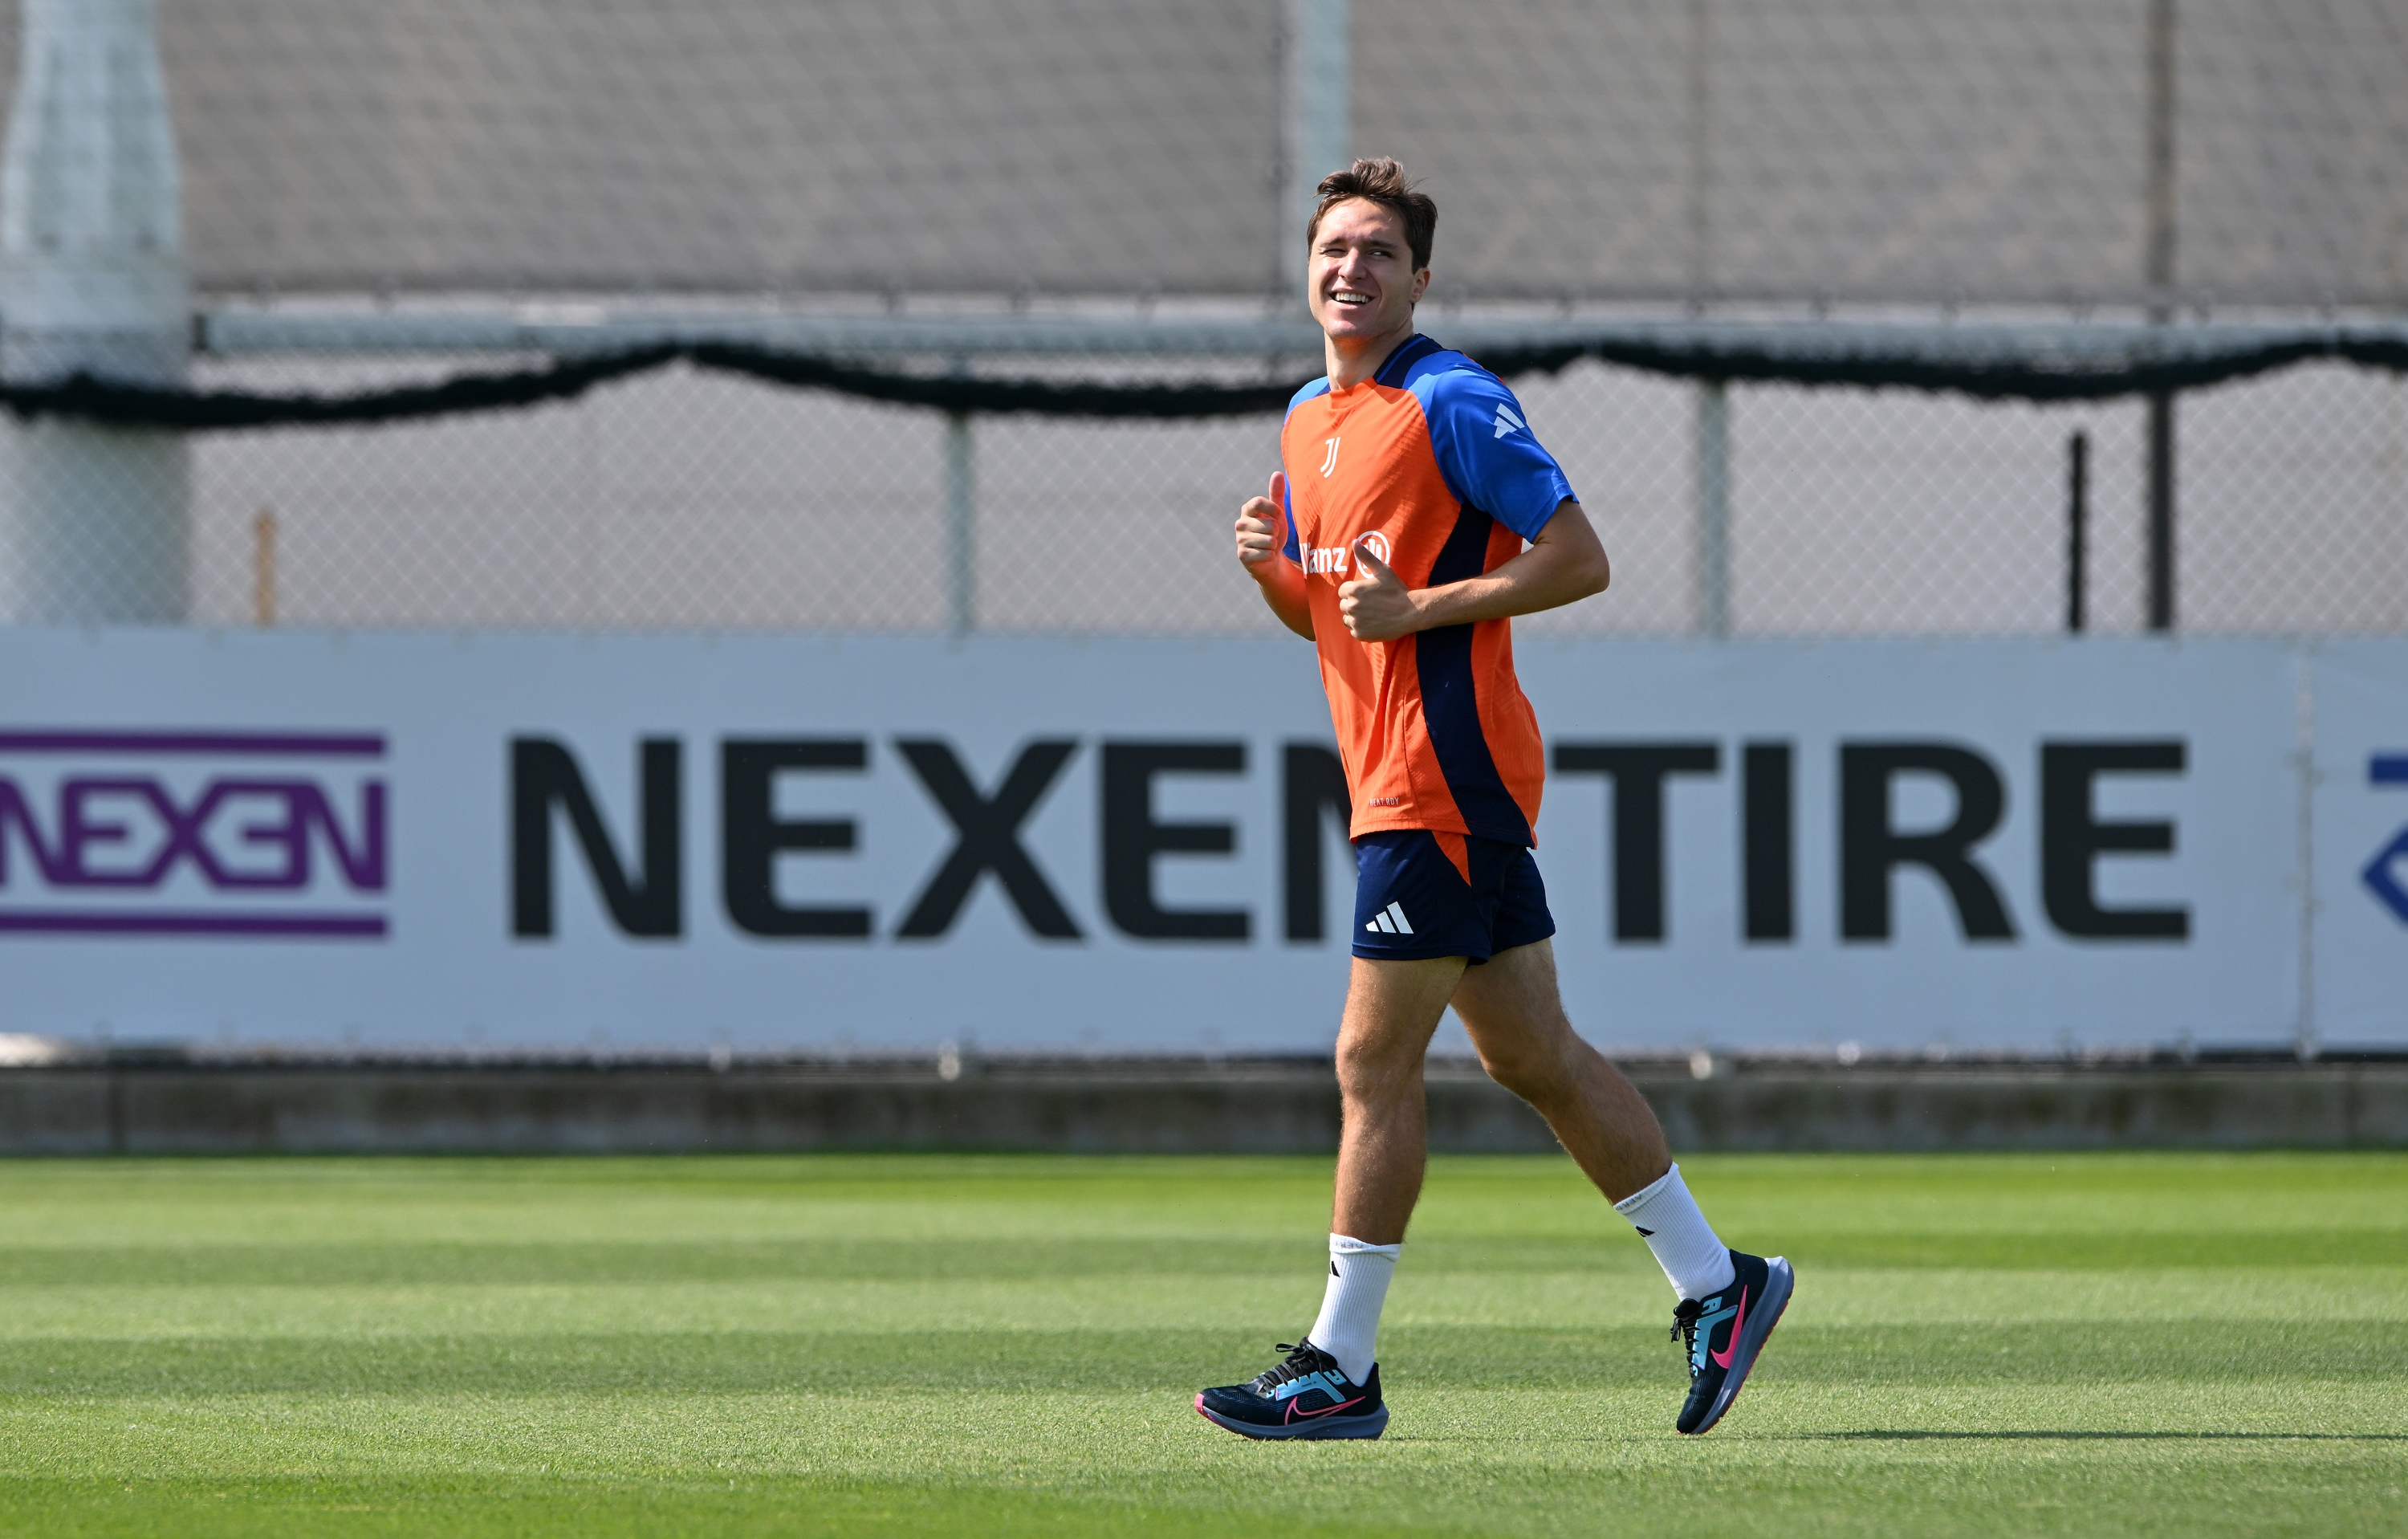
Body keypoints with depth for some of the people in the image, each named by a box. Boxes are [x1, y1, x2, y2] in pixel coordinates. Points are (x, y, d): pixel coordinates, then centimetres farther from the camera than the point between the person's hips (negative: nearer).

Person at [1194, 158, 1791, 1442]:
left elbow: (1579, 559, -14)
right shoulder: (1308, 421, 17)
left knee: (1374, 1062, -8)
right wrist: (1269, 566, 3)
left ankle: (1340, 1370, -5)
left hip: (1442, 779, -9)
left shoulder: (1451, 403, -10)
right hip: (1392, 772, 9)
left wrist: (1423, 605, -20)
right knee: (1533, 1056, 11)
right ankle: (1717, 1281, 18)